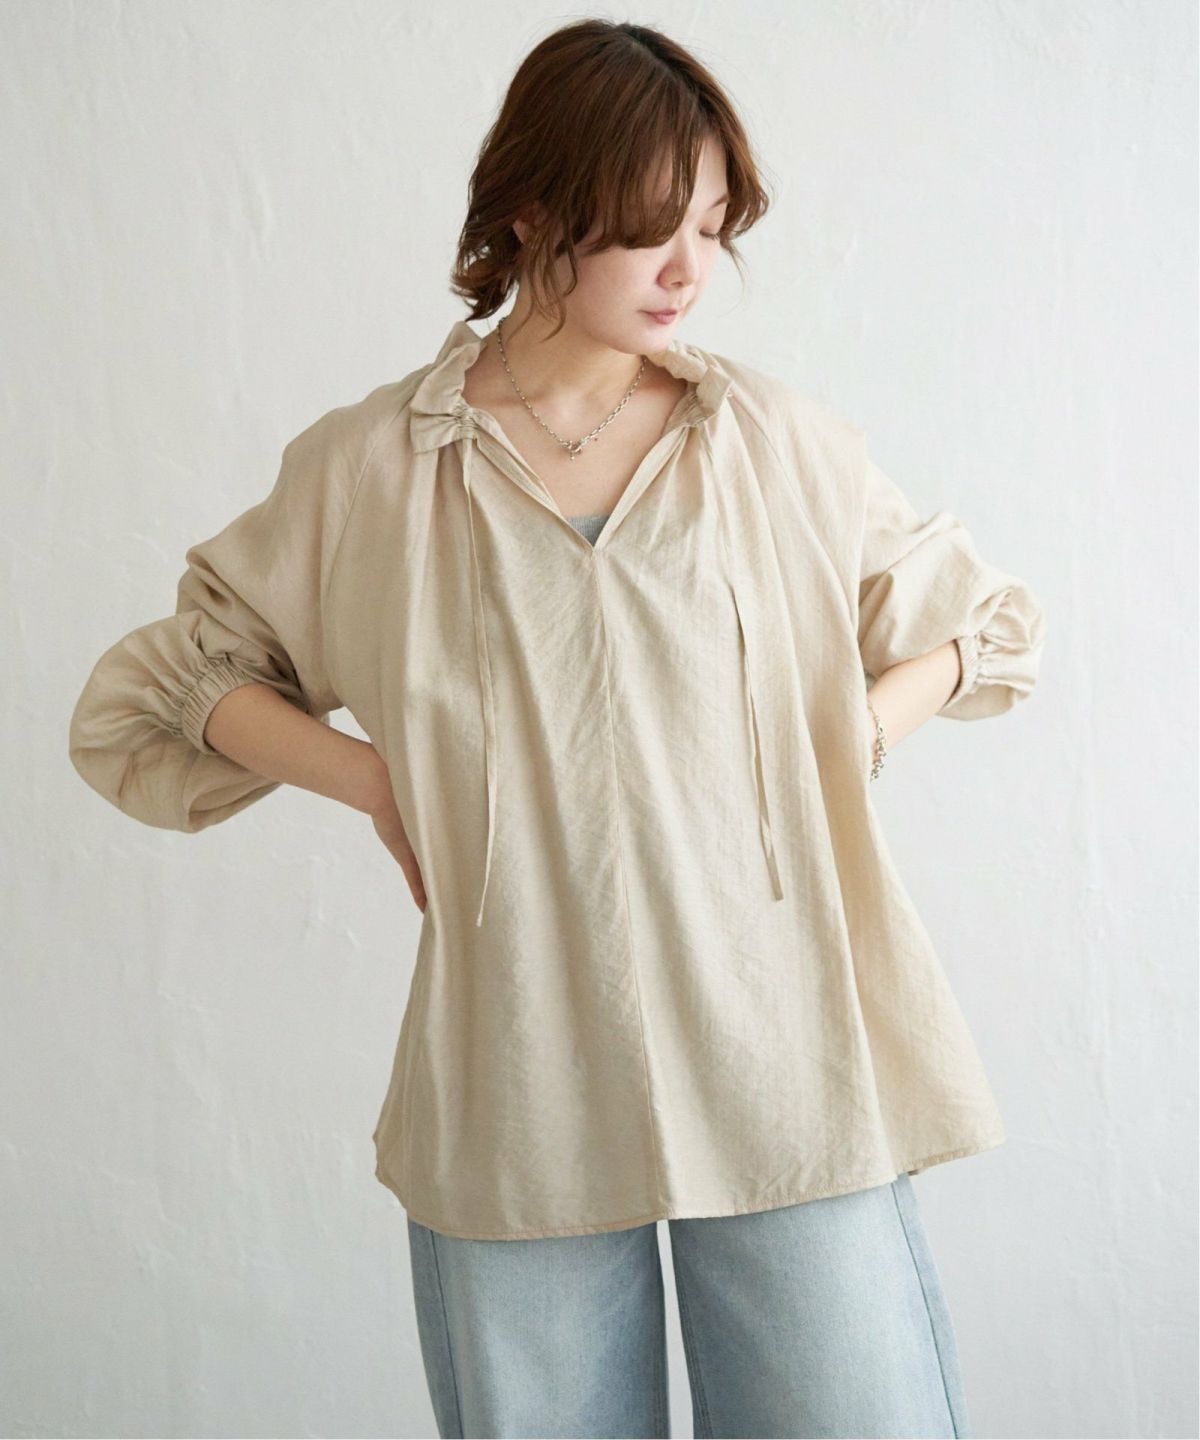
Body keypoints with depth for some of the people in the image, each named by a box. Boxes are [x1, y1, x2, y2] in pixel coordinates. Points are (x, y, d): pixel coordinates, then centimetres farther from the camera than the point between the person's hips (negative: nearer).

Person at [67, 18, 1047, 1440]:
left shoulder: (778, 441, 6)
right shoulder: (368, 468, 3)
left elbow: (983, 622, 19)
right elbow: (149, 694, 11)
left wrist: (845, 741, 2)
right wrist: (384, 783, -2)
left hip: (779, 1065, 1)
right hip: (515, 1094, 0)